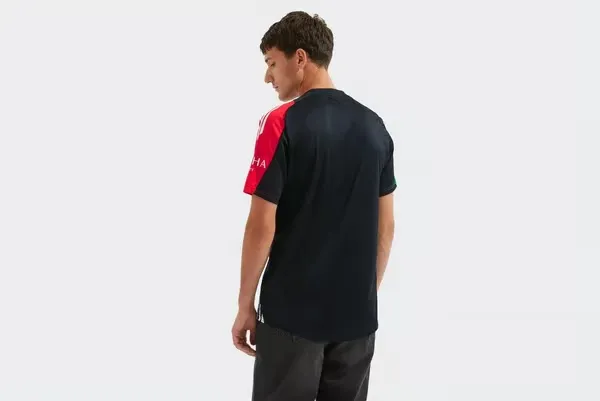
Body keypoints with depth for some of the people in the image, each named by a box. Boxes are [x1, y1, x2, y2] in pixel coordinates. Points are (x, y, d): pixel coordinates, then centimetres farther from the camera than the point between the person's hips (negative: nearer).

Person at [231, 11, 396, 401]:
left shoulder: (283, 123, -13)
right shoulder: (375, 126, 5)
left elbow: (262, 226, -14)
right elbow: (386, 226, 9)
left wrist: (245, 304, -4)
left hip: (292, 313, -5)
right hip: (356, 314, 5)